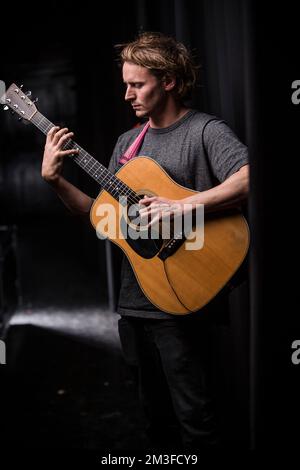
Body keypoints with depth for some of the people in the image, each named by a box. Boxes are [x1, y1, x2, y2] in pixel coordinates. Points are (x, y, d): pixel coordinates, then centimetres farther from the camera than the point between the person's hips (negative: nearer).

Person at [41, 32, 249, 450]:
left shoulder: (205, 130, -8)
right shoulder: (128, 142, 13)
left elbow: (248, 179, -24)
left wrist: (181, 206, -29)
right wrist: (54, 180, 1)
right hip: (135, 300, 7)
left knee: (193, 416, 0)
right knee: (156, 412, 19)